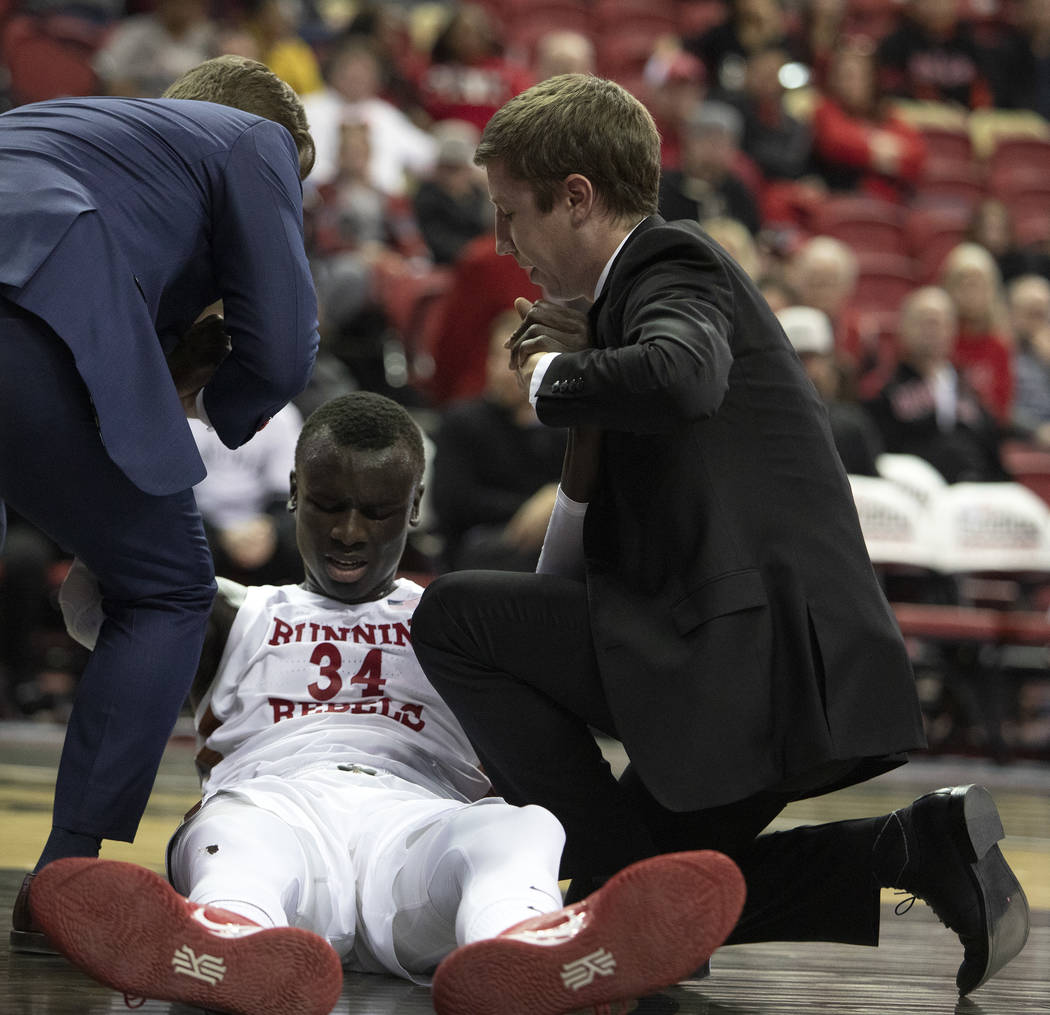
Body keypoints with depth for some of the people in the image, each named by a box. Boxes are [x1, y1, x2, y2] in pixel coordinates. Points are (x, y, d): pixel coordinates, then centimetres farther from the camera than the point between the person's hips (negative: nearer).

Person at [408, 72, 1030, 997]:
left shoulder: (673, 263, -5)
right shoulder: (645, 282, 23)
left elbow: (680, 378, -32)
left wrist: (552, 376, -15)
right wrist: (585, 431, 12)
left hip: (756, 647, -10)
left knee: (454, 615, -8)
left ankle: (619, 884, -5)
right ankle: (919, 848, 8)